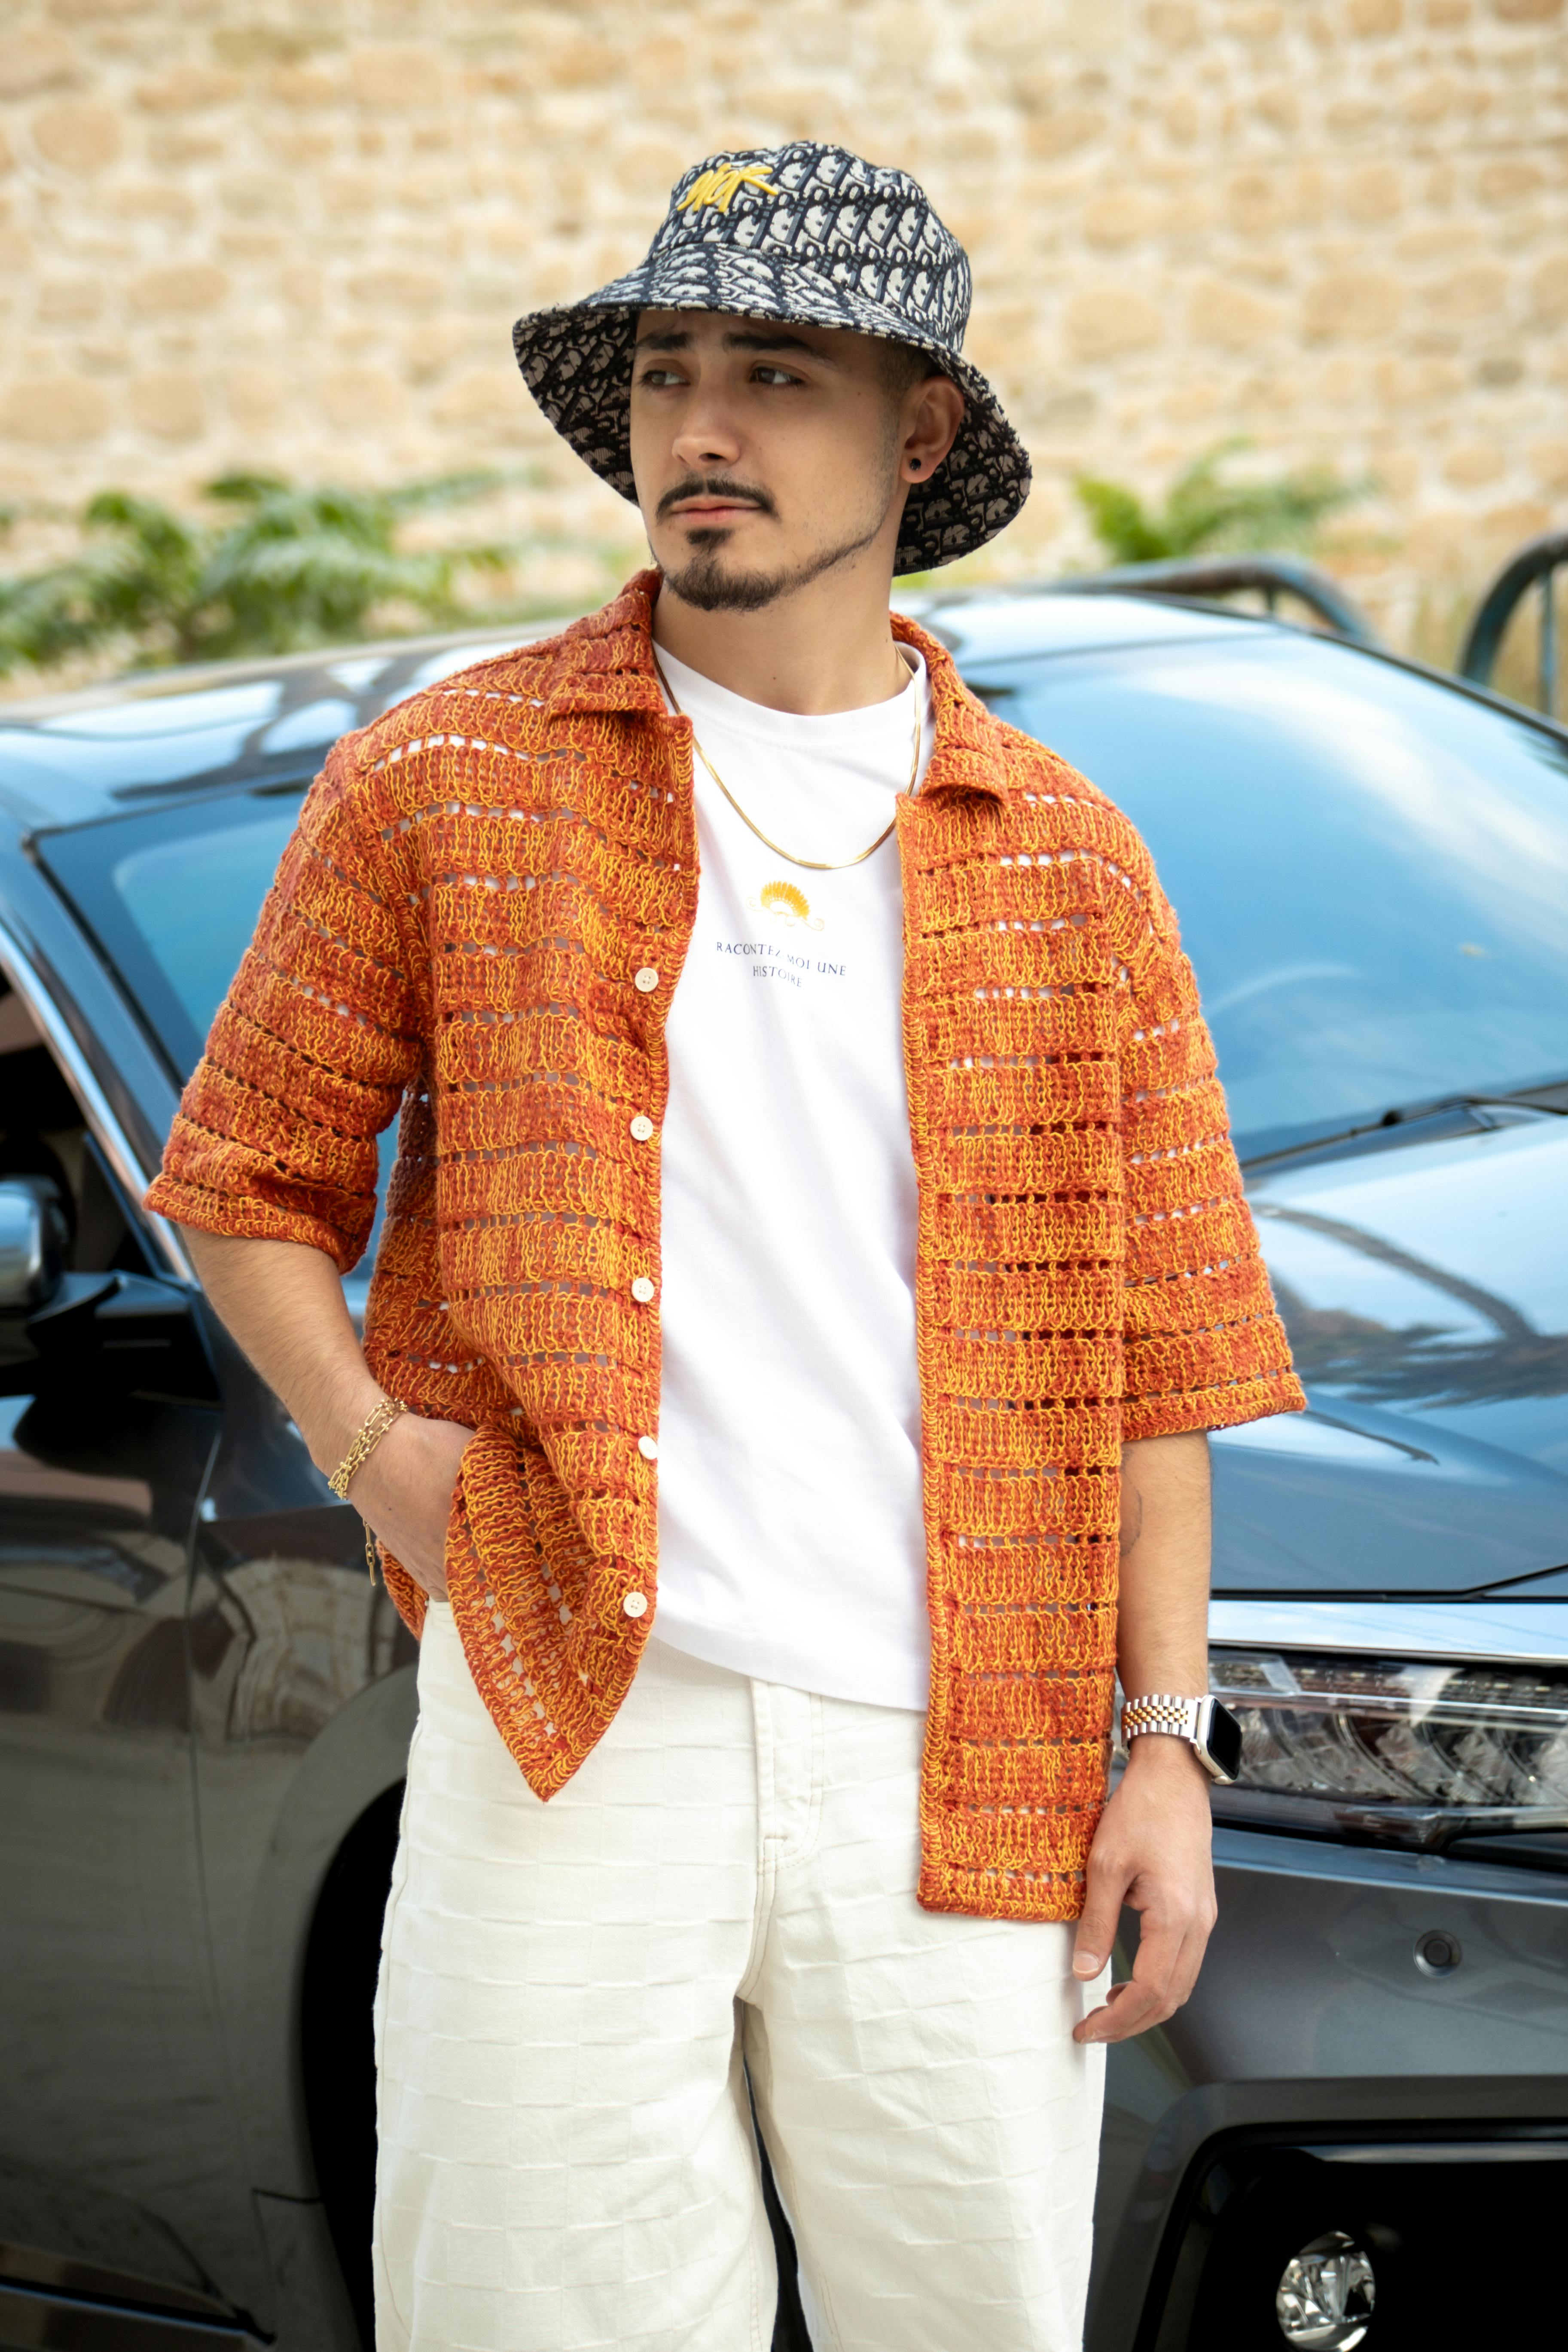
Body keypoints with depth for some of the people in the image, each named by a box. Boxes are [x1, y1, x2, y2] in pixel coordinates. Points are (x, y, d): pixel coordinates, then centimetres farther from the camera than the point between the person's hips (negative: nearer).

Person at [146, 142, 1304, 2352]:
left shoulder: (1066, 860, 10)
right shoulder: (446, 785, 6)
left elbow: (1152, 1349, 10)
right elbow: (244, 1178, 13)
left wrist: (1167, 1750, 4)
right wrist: (374, 1441, -4)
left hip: (953, 1763, 2)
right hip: (565, 1724, -1)